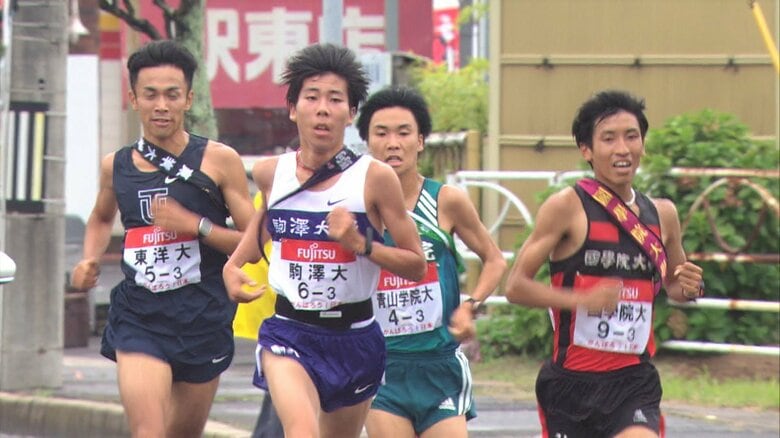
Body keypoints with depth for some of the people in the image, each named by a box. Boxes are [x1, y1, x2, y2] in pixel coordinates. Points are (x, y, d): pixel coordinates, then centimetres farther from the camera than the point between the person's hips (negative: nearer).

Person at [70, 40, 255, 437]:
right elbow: (101, 218, 31)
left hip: (203, 317, 0)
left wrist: (196, 225, -16)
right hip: (138, 315, 0)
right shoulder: (116, 166, 8)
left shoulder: (219, 161, -1)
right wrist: (89, 260, 12)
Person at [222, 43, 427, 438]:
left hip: (354, 336, 1)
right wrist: (234, 265, 8)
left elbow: (416, 265, -4)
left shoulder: (374, 178, -7)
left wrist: (360, 243, -20)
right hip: (289, 333, 0)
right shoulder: (270, 173, 1)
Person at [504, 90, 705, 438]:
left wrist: (687, 288, 1)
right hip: (571, 382, -2)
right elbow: (516, 286, -9)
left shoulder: (662, 215, 8)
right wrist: (581, 299, -24)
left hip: (635, 382, 2)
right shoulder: (567, 207, -6)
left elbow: (673, 284, 25)